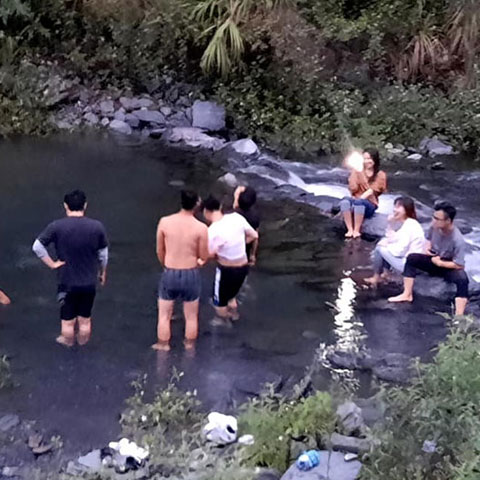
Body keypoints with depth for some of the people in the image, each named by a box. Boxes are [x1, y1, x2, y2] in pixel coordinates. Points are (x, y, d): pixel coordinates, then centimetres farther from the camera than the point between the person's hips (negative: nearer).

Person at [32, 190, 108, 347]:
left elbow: (37, 246, -15)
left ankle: (68, 341, 36)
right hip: (89, 282, 1)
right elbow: (103, 254, -1)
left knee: (68, 320, 16)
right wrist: (103, 273, 14)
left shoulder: (56, 226, -14)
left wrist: (52, 263, -6)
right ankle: (83, 342, 35)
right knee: (85, 320, 17)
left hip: (67, 282, -1)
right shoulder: (97, 227, -10)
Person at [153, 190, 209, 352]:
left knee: (164, 315, 18)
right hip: (191, 274, -1)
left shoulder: (164, 222, -9)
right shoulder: (201, 228, -15)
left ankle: (163, 346, 28)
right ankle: (189, 346, 31)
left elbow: (160, 251, 2)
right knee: (191, 316, 18)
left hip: (169, 273, 1)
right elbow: (204, 257, -5)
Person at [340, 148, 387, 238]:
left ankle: (356, 230, -33)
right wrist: (355, 172, -7)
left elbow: (372, 190, -5)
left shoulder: (380, 175, 4)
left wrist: (360, 198, -18)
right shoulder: (357, 171, 10)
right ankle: (350, 230, -36)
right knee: (345, 201, -33)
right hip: (356, 200, 2)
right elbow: (353, 189, 0)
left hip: (369, 205, -2)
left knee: (359, 202, -38)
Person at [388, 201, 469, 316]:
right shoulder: (435, 227, -15)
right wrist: (427, 247, -11)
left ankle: (459, 316, -47)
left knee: (462, 279, -37)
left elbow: (459, 265, -28)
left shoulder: (458, 240, -32)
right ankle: (407, 294, -9)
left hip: (450, 267, -6)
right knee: (412, 258, -13)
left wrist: (440, 263, -21)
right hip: (434, 260, 6)